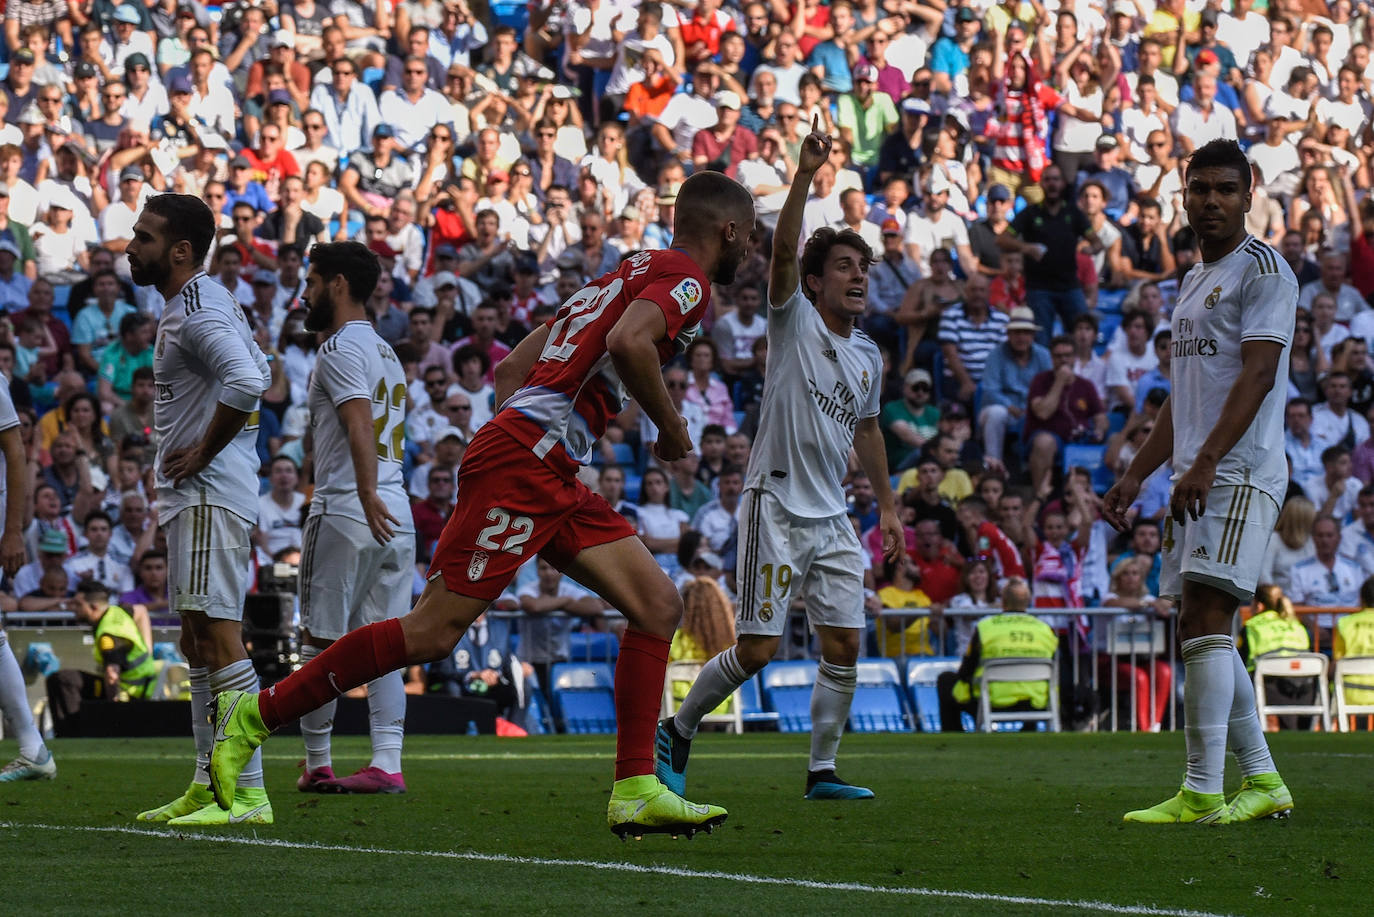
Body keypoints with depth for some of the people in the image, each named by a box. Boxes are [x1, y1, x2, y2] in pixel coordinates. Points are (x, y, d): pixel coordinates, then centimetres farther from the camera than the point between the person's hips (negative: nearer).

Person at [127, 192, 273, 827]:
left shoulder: (197, 311, -16)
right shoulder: (204, 302, 17)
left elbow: (246, 381, -32)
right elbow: (257, 374, 29)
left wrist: (203, 452, -20)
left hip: (209, 495, -11)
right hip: (192, 496, 11)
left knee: (219, 638, -14)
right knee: (197, 641, 14)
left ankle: (248, 794, -16)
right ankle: (207, 785, 19)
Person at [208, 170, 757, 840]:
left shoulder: (626, 275, 26)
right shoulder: (687, 278, -2)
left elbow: (510, 369, 26)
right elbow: (628, 343, -24)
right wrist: (670, 427, -10)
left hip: (552, 480, 10)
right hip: (524, 463, -10)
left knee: (659, 607, 5)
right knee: (433, 631, -10)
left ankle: (635, 792, 2)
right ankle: (254, 716, -3)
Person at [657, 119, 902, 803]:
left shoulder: (867, 355, 13)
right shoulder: (795, 321, -5)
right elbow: (783, 251, -21)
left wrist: (887, 506, 25)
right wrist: (805, 175, -32)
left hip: (832, 517, 6)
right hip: (776, 505, -6)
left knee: (844, 645, -1)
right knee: (755, 650, -8)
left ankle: (822, 771, 8)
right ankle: (676, 732, 12)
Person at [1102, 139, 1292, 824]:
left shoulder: (1263, 270, -6)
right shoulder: (1194, 281, 22)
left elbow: (1257, 374, -17)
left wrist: (1205, 462, -26)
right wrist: (1135, 476, 23)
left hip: (1240, 473, -9)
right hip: (1199, 479, 10)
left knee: (1206, 627, -16)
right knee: (1202, 633, 8)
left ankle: (1202, 793, -19)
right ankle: (1262, 781, 15)